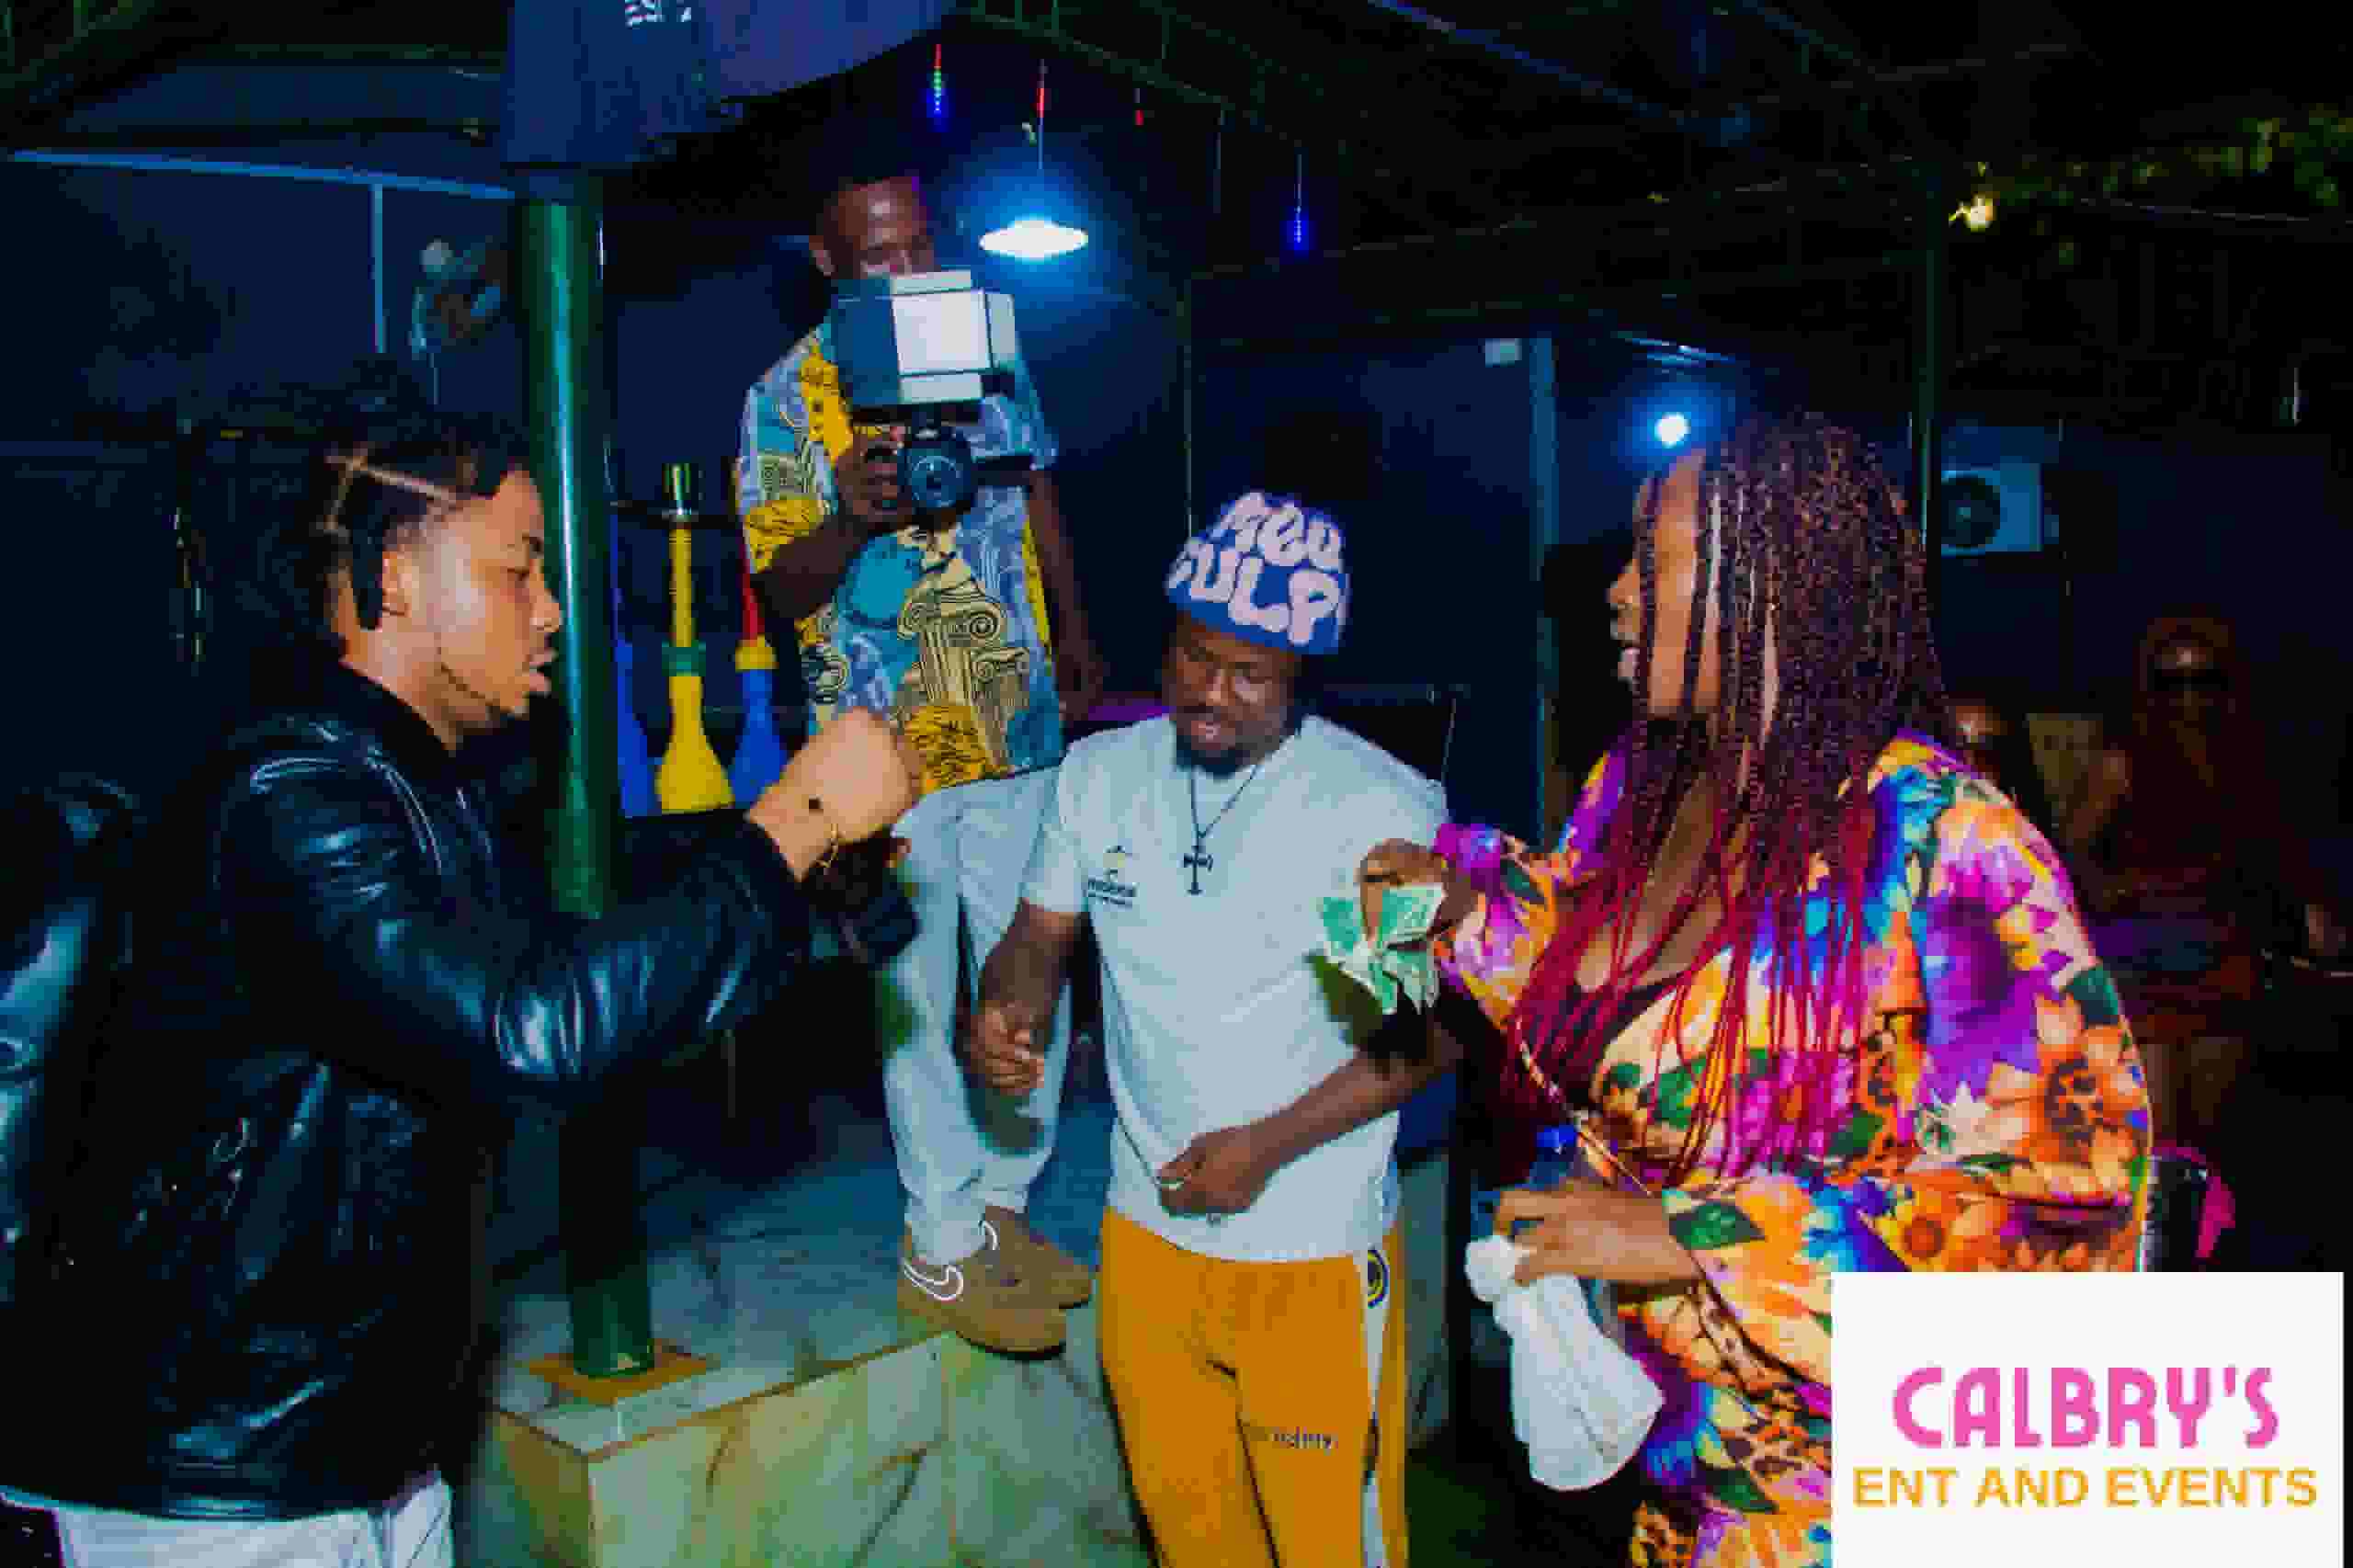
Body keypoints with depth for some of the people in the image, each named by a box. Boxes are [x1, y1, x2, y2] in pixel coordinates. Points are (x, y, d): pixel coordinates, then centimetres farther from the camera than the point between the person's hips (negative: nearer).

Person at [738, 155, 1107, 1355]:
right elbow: (780, 588, -8)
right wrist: (851, 520, -27)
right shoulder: (785, 398, -5)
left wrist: (1071, 629, 16)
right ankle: (941, 1251, 16)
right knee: (919, 995, 2)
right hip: (887, 738, -4)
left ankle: (1003, 1205, 29)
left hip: (1018, 718, 5)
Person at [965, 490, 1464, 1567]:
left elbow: (1434, 1030, -12)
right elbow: (1037, 939, 6)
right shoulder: (1098, 773, -2)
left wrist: (1269, 1146, -19)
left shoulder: (1385, 807, -17)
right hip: (1147, 1229, 4)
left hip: (1310, 1250, -4)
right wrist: (1005, 1009, -17)